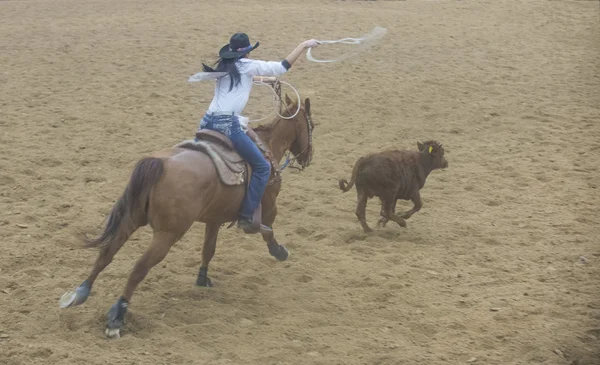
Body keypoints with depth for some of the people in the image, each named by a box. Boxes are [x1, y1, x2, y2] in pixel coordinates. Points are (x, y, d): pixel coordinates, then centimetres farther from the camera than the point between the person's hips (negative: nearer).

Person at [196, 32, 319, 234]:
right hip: (228, 124, -7)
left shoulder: (222, 67, 20)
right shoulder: (246, 66, 2)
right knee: (262, 167, 4)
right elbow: (282, 67, -2)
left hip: (208, 121, 7)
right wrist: (303, 45, 4)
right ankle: (246, 217, -1)